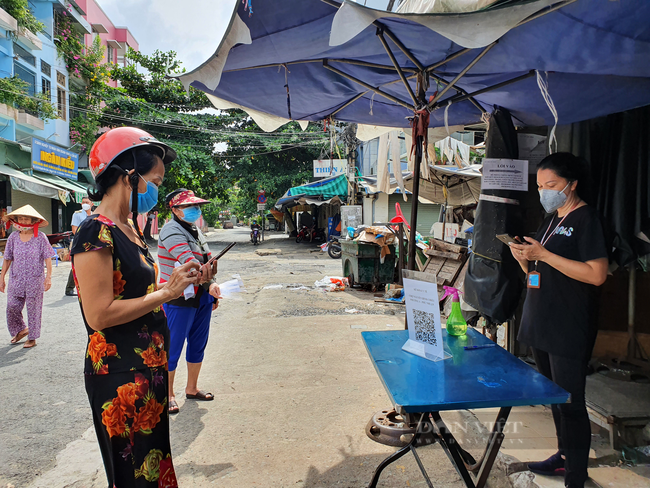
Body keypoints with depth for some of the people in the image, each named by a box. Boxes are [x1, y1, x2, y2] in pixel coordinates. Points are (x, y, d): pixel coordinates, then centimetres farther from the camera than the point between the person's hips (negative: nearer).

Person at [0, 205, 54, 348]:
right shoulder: (13, 237, 4)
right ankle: (21, 330, 28)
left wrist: (48, 277, -9)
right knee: (12, 306, 2)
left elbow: (47, 258, -4)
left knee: (34, 308, 3)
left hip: (35, 279, -3)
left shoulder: (40, 237, -6)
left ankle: (32, 338, 17)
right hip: (16, 279, 3)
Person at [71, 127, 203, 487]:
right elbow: (99, 315, -24)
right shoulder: (96, 233, -19)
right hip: (120, 376, -9)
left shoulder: (130, 229, 10)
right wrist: (165, 293, -18)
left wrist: (174, 282, 6)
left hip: (148, 369, 9)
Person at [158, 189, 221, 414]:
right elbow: (188, 261, -30)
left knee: (198, 345, 18)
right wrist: (209, 280, -39)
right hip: (179, 300, -9)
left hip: (202, 298, 9)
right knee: (173, 349, 4)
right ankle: (168, 395, 22)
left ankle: (192, 389, 35)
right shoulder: (172, 231, -15)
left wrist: (211, 286, 5)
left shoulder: (196, 230, 13)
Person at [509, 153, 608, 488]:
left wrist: (542, 254, -22)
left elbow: (596, 274, -21)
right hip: (542, 325, 9)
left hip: (570, 331, -8)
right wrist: (523, 257, -2)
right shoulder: (551, 220, 16)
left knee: (570, 403, -2)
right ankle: (564, 456, 35)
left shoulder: (586, 219, -10)